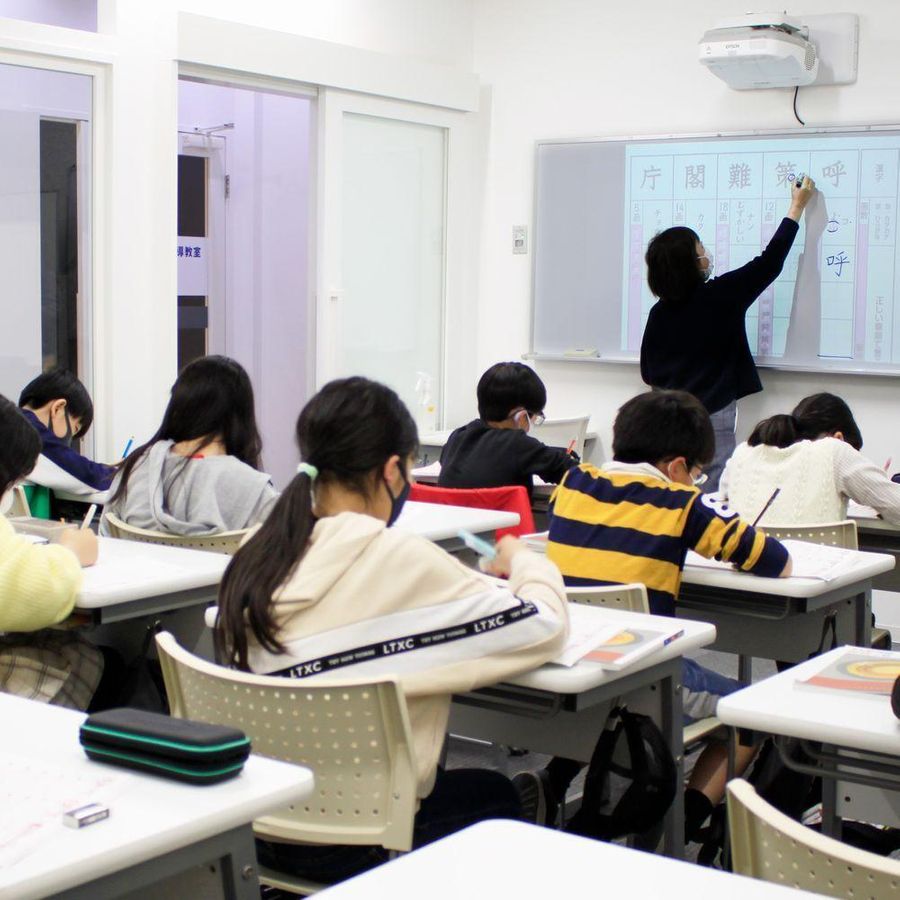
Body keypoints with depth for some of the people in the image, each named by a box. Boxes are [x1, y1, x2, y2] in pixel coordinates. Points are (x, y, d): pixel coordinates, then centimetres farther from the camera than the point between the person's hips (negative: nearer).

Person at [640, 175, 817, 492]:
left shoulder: (659, 313, 3)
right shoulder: (721, 296, -9)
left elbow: (648, 375, 8)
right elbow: (769, 262, 2)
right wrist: (797, 206, 12)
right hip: (711, 418, -5)